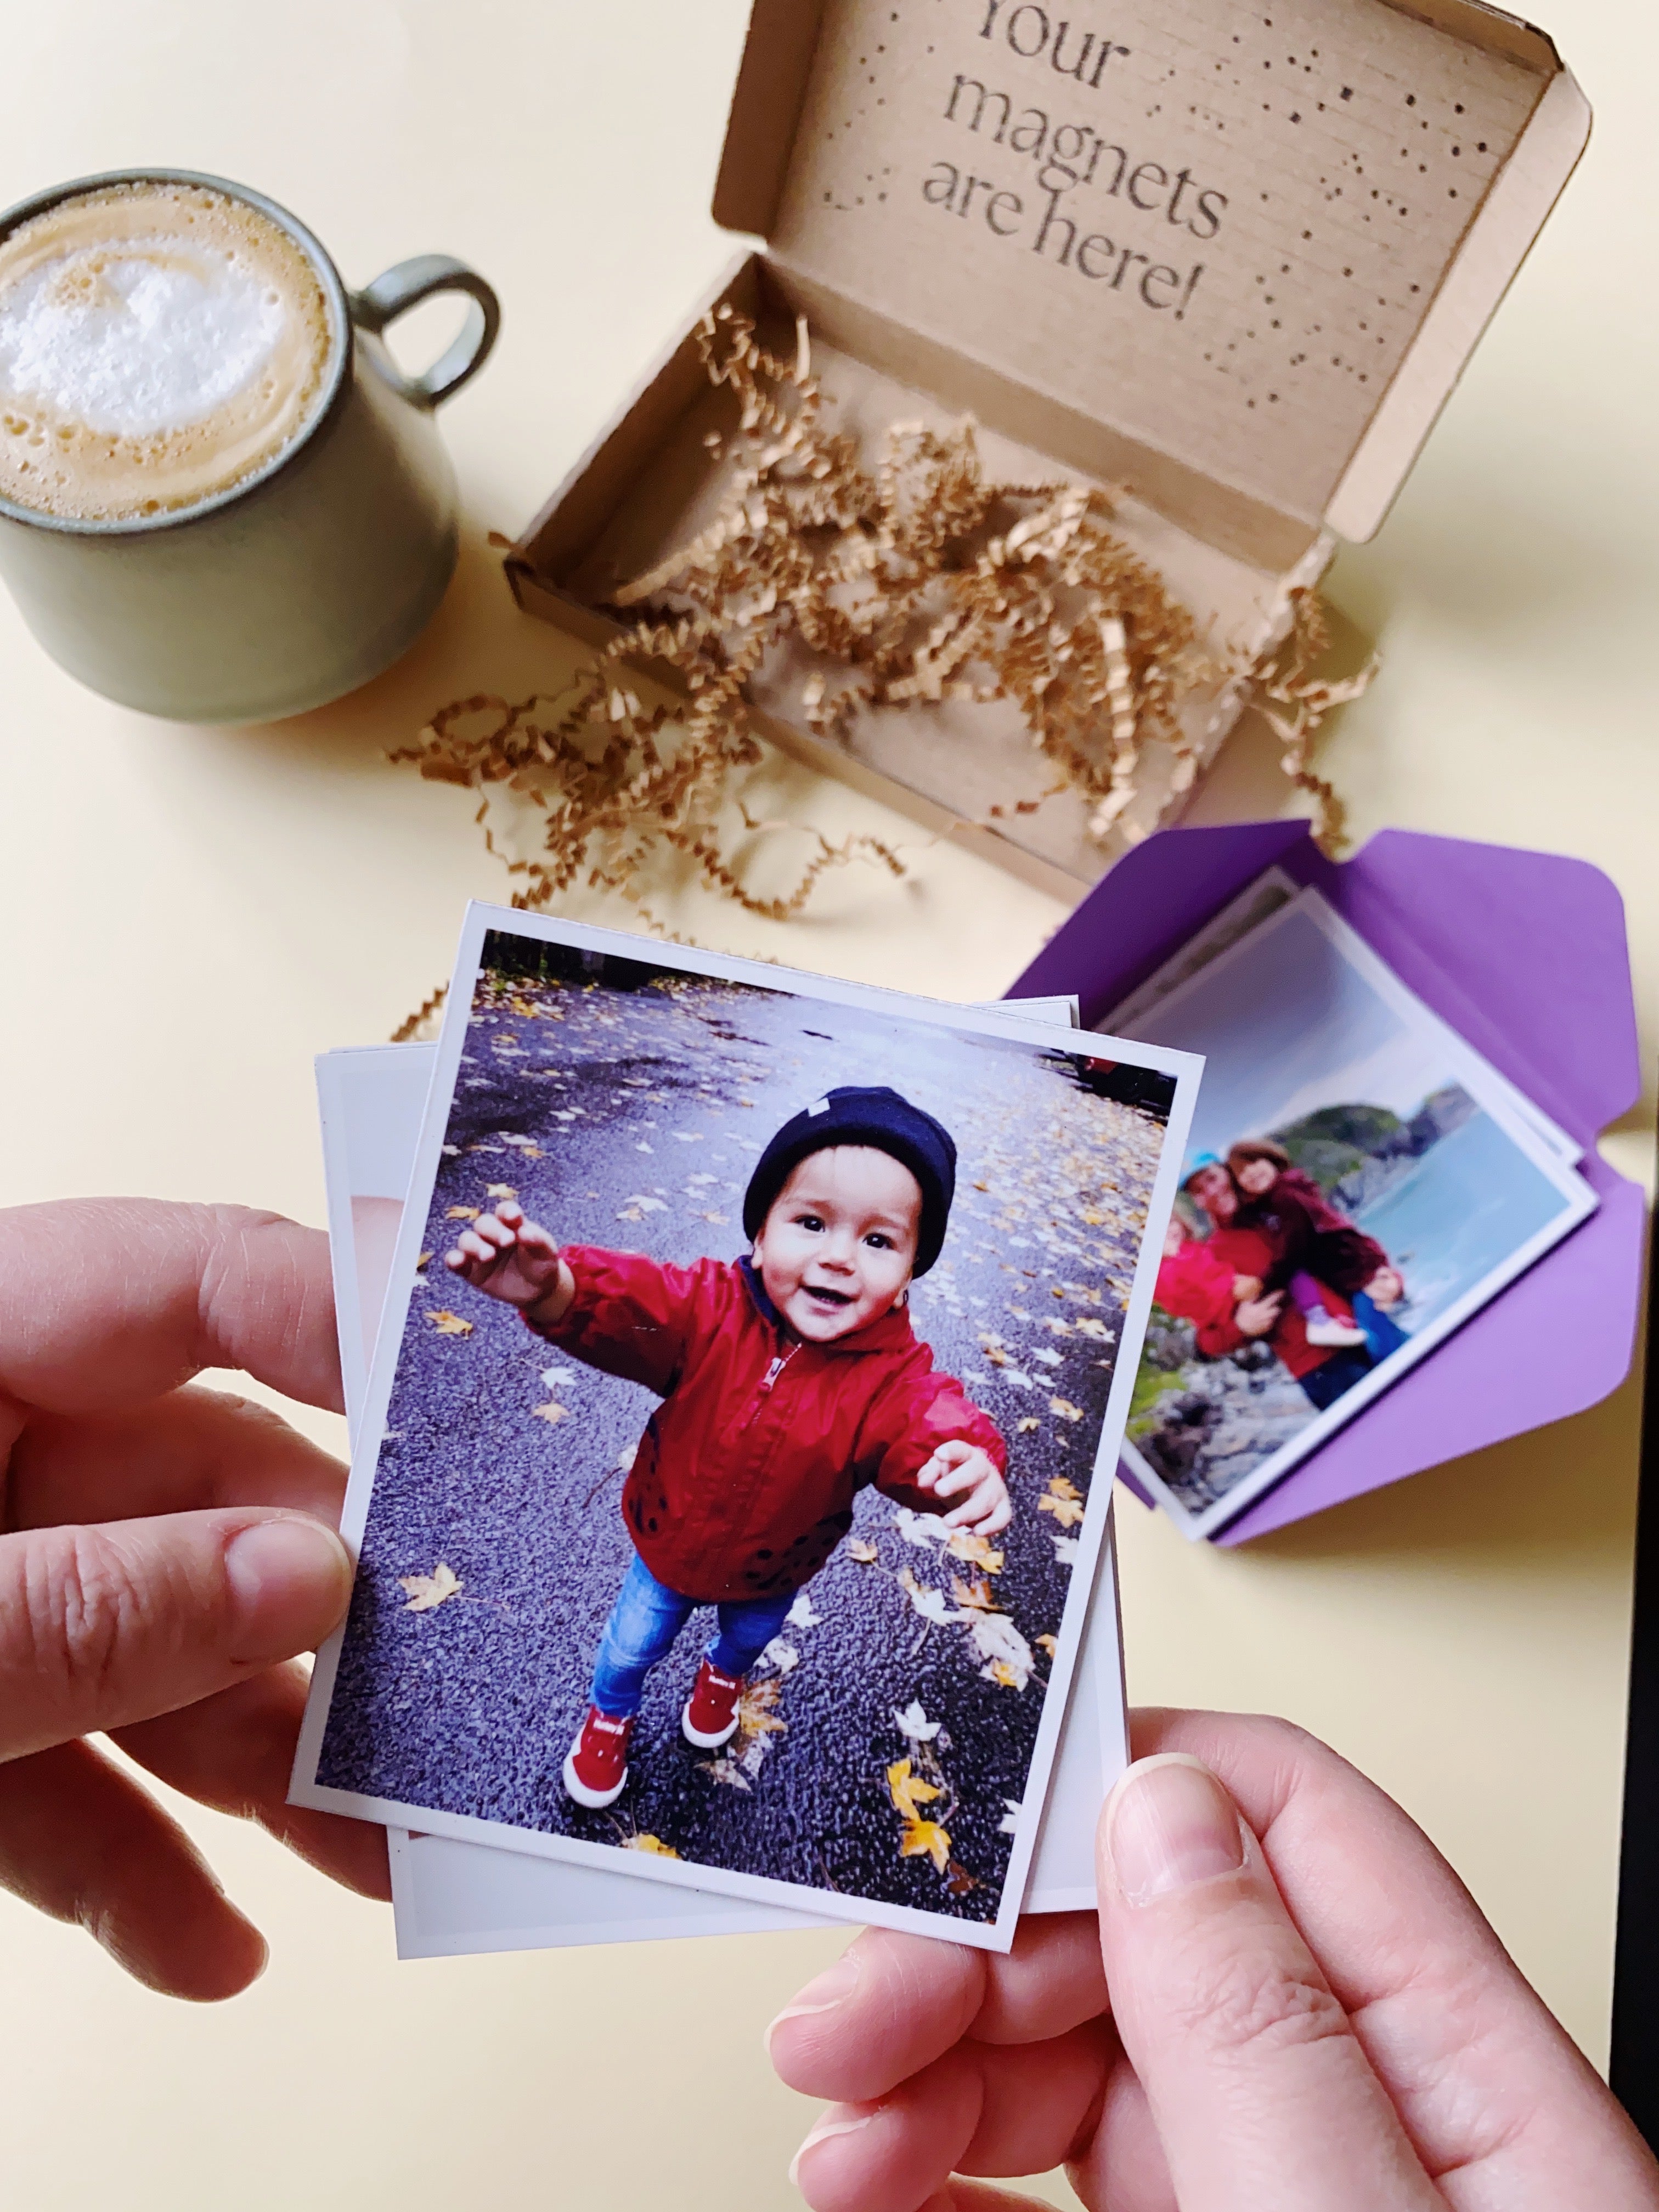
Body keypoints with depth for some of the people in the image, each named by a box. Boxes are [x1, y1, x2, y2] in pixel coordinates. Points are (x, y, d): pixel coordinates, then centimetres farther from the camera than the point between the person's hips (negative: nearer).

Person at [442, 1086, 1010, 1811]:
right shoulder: (713, 1308, -33)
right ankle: (611, 1713, 61)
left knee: (751, 1636, 35)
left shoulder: (892, 1372, -32)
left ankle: (723, 1673, 72)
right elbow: (629, 1304, -47)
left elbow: (927, 1423, -48)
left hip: (774, 1570, 2)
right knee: (630, 1646, 26)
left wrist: (968, 1464, -73)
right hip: (669, 1543, -1)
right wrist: (553, 1289, -70)